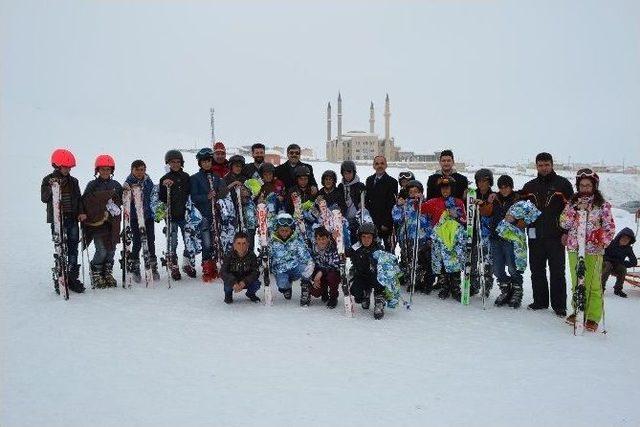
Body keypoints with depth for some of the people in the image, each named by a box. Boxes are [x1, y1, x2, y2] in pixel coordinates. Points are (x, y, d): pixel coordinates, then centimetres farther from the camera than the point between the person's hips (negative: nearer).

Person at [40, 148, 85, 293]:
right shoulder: (48, 180, 1)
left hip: (72, 219, 4)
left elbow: (78, 199, 15)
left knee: (73, 249, 6)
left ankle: (72, 278, 15)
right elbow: (44, 198, -9)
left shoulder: (73, 181, 12)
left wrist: (81, 212, 1)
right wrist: (53, 188, -24)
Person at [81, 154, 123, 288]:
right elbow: (84, 202, -2)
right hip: (97, 222, -4)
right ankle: (95, 272, 15)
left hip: (112, 222, 4)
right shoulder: (92, 185, 1)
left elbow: (122, 200, 17)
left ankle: (107, 273, 23)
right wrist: (83, 214, -16)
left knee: (111, 250, 7)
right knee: (102, 251, -8)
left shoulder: (116, 185, 12)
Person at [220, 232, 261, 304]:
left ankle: (250, 294, 13)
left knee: (256, 284, -25)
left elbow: (255, 272, -18)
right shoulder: (229, 256, -16)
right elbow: (222, 272, -24)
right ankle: (228, 295, 7)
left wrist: (244, 282, -35)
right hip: (232, 281, -1)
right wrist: (233, 283, -41)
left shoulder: (252, 256, -14)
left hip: (246, 282, 1)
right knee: (227, 284, -32)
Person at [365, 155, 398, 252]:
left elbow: (392, 204, -9)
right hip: (373, 221, 4)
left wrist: (386, 223, -13)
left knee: (388, 247, 0)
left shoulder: (392, 181, -4)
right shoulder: (369, 180, 12)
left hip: (387, 223, -4)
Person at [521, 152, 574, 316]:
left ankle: (559, 305, 9)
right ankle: (540, 301, 21)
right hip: (535, 236, 4)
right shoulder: (529, 186, 12)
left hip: (556, 236, -4)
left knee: (557, 272, 1)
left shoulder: (563, 184, 0)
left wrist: (567, 232, -9)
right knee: (537, 270, 10)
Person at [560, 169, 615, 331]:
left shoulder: (602, 205, 1)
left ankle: (593, 317, 4)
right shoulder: (572, 203, 9)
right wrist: (576, 210, -8)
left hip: (593, 250, -3)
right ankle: (578, 311, 22)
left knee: (593, 284, -3)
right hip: (574, 249, 3)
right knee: (576, 282, 11)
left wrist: (603, 240, -12)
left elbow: (610, 227, 2)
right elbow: (564, 224, 3)